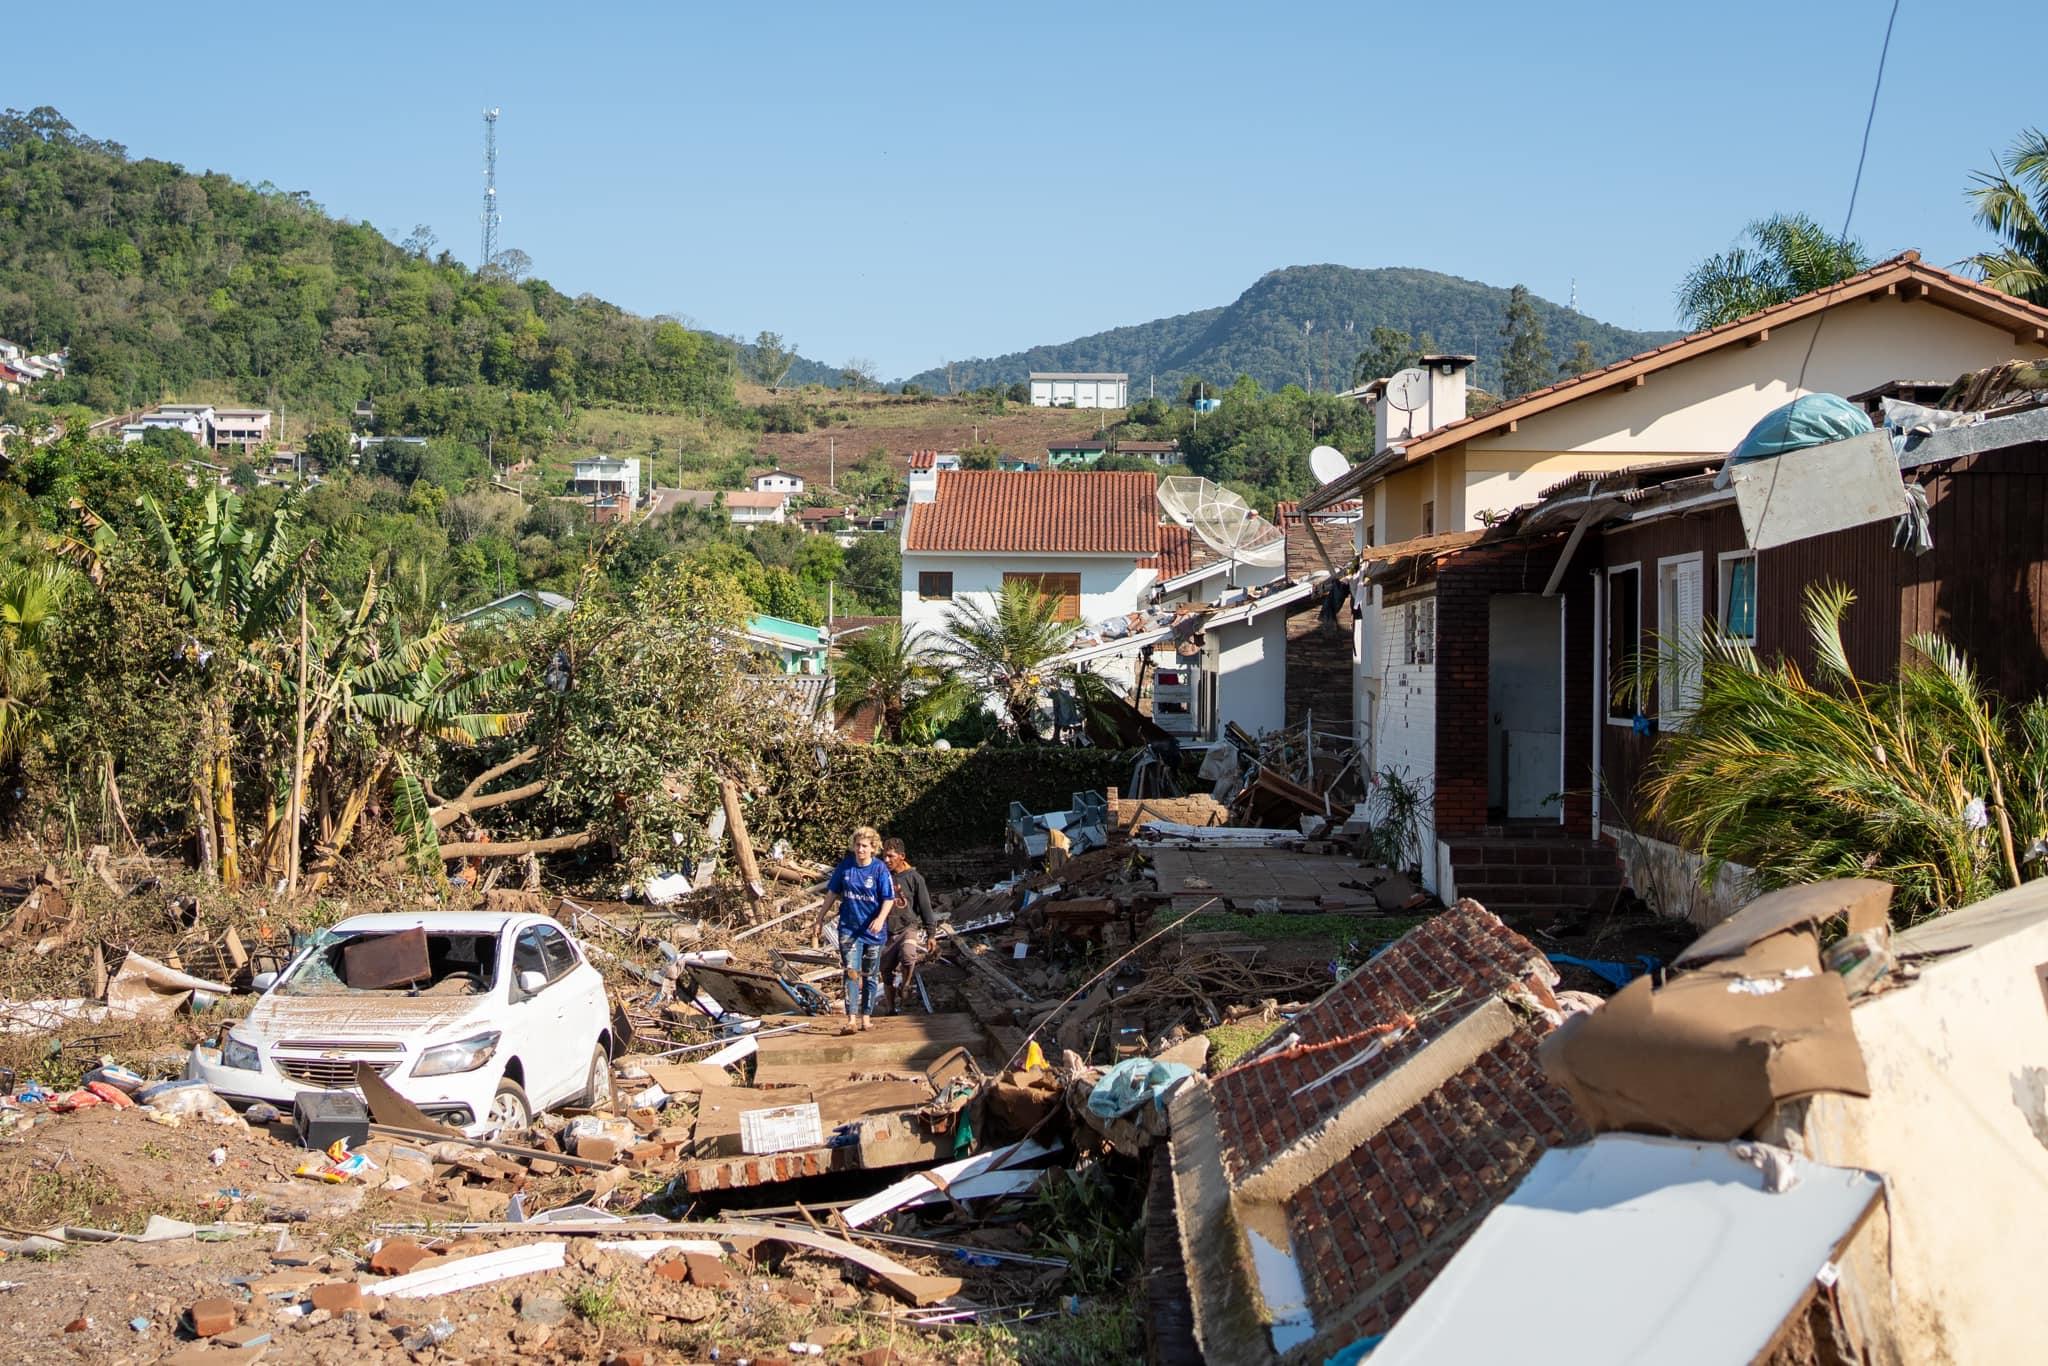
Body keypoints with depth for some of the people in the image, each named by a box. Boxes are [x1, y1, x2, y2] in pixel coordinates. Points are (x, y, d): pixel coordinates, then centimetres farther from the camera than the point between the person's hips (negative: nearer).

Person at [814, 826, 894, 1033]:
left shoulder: (880, 869, -9)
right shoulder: (845, 865, -2)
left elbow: (888, 899, -10)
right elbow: (832, 893, 8)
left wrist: (881, 918, -29)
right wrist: (820, 920, 9)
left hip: (873, 930, 0)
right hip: (849, 928, 0)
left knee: (870, 976, 11)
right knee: (852, 972, -13)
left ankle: (866, 1016, 23)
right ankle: (851, 1019, -19)